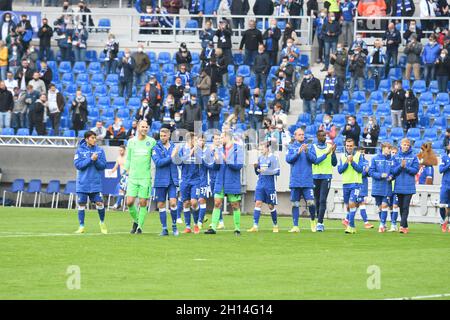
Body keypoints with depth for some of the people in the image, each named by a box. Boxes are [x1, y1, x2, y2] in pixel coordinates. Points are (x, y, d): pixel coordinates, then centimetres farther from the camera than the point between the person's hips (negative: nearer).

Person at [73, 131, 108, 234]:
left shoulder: (100, 150, 4)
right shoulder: (80, 151, 0)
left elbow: (103, 165, 1)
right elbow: (78, 165, -9)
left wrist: (96, 160, -18)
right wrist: (91, 159, -17)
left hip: (96, 183, 0)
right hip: (83, 182, 0)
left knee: (99, 203, -4)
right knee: (81, 204, 1)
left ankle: (102, 222, 20)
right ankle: (81, 227, 10)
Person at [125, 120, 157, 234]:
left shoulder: (152, 142, 2)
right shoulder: (131, 142, 8)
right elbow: (128, 158, 15)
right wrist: (127, 170, 8)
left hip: (146, 177, -2)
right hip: (133, 177, 2)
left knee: (143, 203, -3)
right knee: (130, 202, -6)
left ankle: (140, 226, 8)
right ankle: (135, 221, 19)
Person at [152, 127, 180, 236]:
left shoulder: (173, 147, 8)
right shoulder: (156, 148, -1)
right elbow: (158, 162, -13)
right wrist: (170, 158, -16)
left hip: (172, 180, 1)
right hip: (161, 181, -1)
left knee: (173, 202, -10)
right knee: (161, 204, 2)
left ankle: (174, 225, 8)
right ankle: (164, 229, 11)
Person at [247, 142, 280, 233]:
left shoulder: (273, 158, -6)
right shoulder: (260, 158, 10)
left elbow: (277, 172, -10)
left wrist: (266, 171, -19)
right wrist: (256, 168, -4)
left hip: (270, 185, -4)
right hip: (260, 184, 4)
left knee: (271, 206, 4)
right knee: (258, 203, -7)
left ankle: (275, 225, 21)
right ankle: (255, 226, -11)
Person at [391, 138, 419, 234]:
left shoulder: (413, 157, 1)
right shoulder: (396, 157, 7)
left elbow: (415, 170, -3)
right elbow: (394, 171, 2)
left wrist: (406, 167, -16)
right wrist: (401, 166, -15)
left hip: (409, 186, -3)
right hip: (399, 185, 3)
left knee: (405, 207, -11)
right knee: (401, 207, 8)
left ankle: (402, 226, -18)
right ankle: (405, 227, 16)